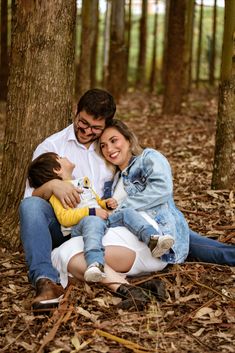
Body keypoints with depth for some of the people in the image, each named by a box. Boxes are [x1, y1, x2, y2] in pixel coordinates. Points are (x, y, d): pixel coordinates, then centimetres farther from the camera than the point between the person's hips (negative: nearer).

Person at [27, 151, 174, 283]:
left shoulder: (83, 182, 33)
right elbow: (64, 218, -10)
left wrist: (107, 204, 16)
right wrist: (91, 212, -18)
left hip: (103, 218, 8)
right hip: (78, 227, -8)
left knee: (127, 213, -12)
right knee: (93, 222, -40)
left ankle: (153, 238, -35)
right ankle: (95, 264, -64)